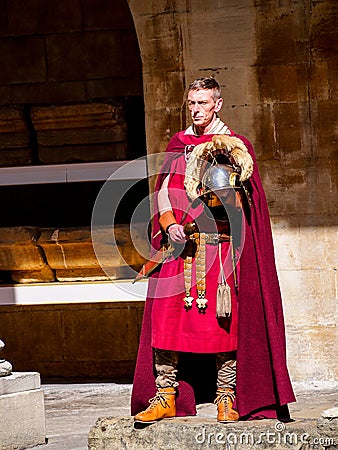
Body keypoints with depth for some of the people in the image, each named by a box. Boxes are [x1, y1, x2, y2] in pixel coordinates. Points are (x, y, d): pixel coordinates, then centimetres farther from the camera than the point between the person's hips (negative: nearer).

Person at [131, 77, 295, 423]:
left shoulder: (237, 146, 7)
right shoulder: (177, 145, 16)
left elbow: (247, 203, 1)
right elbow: (164, 191, 10)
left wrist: (223, 193, -20)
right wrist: (169, 226, -7)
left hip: (221, 243, -2)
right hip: (179, 244, 3)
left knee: (224, 318, -5)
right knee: (167, 315, -5)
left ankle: (227, 397, 1)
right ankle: (165, 397, -2)